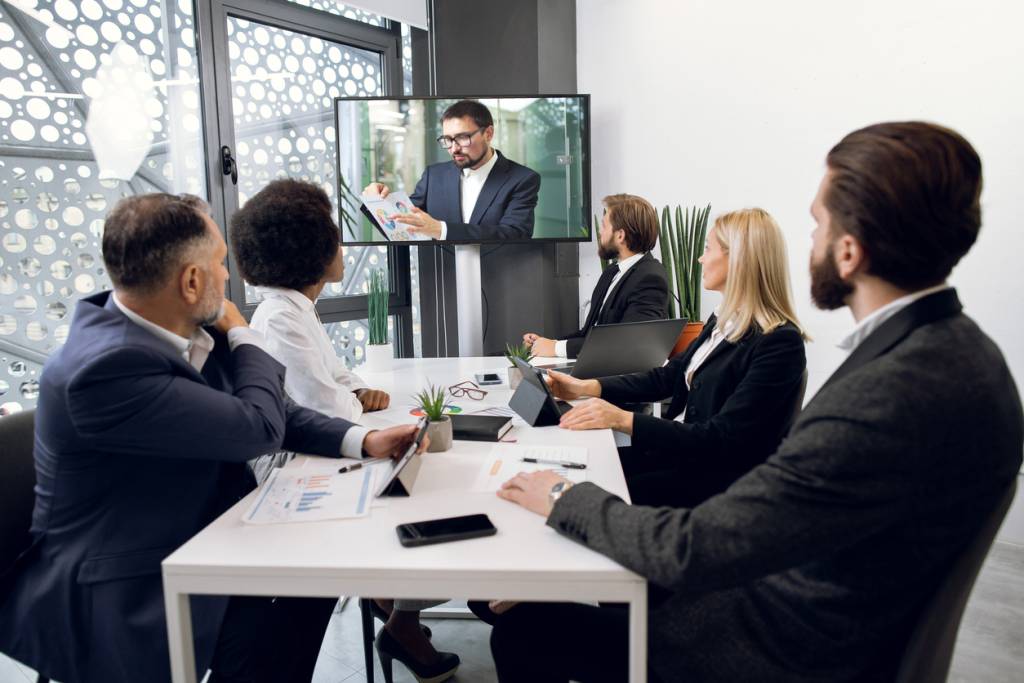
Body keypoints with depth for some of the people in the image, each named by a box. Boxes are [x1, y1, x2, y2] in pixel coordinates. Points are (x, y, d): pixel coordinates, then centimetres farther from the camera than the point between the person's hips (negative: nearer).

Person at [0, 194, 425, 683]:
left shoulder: (186, 329, -4)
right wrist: (243, 335, -9)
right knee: (268, 625, -21)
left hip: (186, 542, 8)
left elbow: (267, 411, 4)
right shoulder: (108, 366, -30)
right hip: (116, 596, -7)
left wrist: (364, 440, -7)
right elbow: (258, 428, -25)